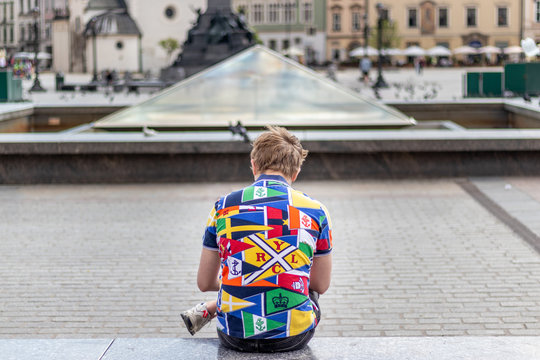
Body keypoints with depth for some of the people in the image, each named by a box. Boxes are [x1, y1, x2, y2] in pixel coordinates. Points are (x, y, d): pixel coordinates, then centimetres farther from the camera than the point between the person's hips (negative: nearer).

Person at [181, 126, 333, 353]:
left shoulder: (223, 207, -1)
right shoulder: (315, 211, -3)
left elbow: (204, 283, 7)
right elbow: (321, 285, 8)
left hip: (235, 337, 3)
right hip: (294, 338, -2)